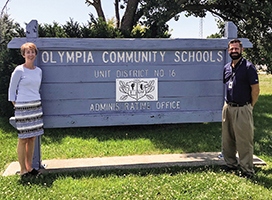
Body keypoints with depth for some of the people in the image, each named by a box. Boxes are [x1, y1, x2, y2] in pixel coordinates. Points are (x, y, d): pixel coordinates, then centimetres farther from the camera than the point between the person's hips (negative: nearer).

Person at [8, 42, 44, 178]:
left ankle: (29, 167, 20)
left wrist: (37, 102, 17)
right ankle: (23, 170, 9)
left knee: (32, 138, 9)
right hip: (23, 108, -6)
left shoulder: (38, 71, 10)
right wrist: (16, 106, -1)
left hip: (36, 106, 6)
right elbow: (12, 90, -2)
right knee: (23, 139, -1)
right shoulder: (19, 71, -7)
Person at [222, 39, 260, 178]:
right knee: (227, 139, 14)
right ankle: (231, 164, 30)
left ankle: (247, 170, 10)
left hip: (242, 109, -6)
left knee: (244, 141, -2)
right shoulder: (226, 68, 11)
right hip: (227, 108, 7)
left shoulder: (248, 67, -8)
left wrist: (250, 106, -4)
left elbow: (255, 90, -8)